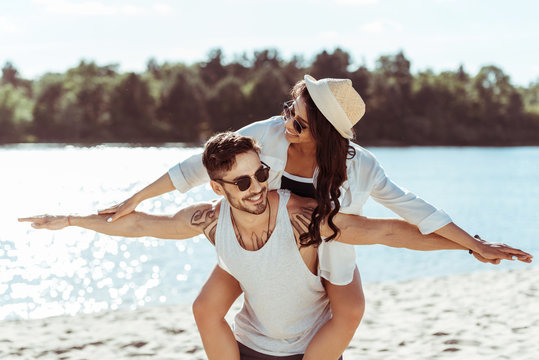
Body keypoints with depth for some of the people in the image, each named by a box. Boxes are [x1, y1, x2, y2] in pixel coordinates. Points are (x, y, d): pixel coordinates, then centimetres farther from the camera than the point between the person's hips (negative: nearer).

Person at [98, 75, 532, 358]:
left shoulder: (357, 165, -27)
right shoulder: (265, 136, -28)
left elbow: (408, 205, -20)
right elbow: (198, 166, -20)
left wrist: (475, 245, -22)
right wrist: (134, 201, -17)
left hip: (321, 244, 0)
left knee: (351, 311, -26)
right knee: (207, 307, -17)